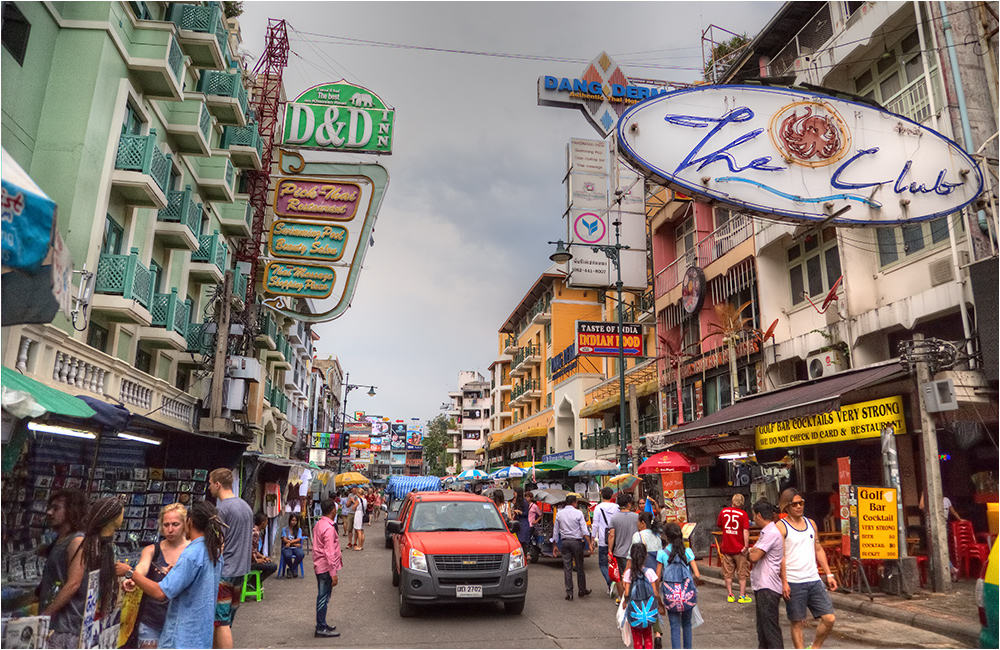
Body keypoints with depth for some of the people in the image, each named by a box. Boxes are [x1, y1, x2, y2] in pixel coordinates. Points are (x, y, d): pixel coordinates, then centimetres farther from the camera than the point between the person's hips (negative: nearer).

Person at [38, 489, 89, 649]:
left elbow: (73, 584, -20)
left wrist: (43, 616, -19)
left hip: (65, 627, -9)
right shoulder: (59, 541, 17)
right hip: (52, 624, 9)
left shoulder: (78, 541, -11)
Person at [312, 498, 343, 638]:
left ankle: (321, 625, 26)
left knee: (323, 596, 17)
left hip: (319, 566, 10)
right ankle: (321, 628, 5)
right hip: (326, 567, -10)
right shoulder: (329, 528, -21)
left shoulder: (319, 524, 10)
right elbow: (329, 553, -23)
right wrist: (333, 573, -20)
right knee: (324, 597, -2)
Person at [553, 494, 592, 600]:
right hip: (576, 541, -2)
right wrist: (589, 543, -4)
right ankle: (582, 590, 20)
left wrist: (555, 545, 17)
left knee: (567, 567, 4)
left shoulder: (559, 514, 5)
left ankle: (569, 593, 3)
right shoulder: (578, 513, -5)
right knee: (579, 566, 10)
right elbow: (584, 530, -8)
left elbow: (555, 531, 10)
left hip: (564, 542, 3)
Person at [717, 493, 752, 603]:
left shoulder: (723, 511, 1)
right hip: (739, 548, -2)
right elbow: (746, 531, -19)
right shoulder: (743, 514, -11)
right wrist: (746, 546, -18)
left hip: (726, 548, 3)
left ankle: (730, 595, 16)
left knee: (727, 573, 12)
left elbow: (719, 525, 14)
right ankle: (742, 596, 15)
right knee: (742, 573, 11)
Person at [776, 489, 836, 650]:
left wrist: (828, 574, 12)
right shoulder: (781, 526, -7)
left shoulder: (810, 523, 12)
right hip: (793, 584, -5)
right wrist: (784, 582, -17)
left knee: (829, 618, 2)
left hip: (814, 580, 5)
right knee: (797, 623, 2)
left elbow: (818, 550, 18)